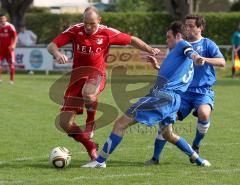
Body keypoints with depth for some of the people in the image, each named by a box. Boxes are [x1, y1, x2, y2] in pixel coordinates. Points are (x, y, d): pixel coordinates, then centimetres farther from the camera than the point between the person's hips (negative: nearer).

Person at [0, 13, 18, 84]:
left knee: (11, 64, -5)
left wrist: (13, 45, -23)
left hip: (9, 48, -4)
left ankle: (12, 79, 2)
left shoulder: (10, 27, -8)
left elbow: (15, 36, -10)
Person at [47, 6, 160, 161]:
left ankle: (91, 122, -10)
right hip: (77, 76, 3)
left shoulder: (107, 33, -8)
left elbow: (132, 40, 5)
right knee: (65, 122, -5)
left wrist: (150, 50, -2)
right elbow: (51, 46, -12)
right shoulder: (75, 30, -8)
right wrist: (58, 54, -34)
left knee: (87, 93, -42)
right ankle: (91, 147, 17)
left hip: (96, 75, -3)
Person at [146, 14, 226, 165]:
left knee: (204, 113, -34)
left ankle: (196, 146, -6)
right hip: (184, 91, 4)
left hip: (203, 90, -4)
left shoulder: (207, 44, 1)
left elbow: (222, 62, -13)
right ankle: (155, 157, 2)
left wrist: (203, 59, -26)